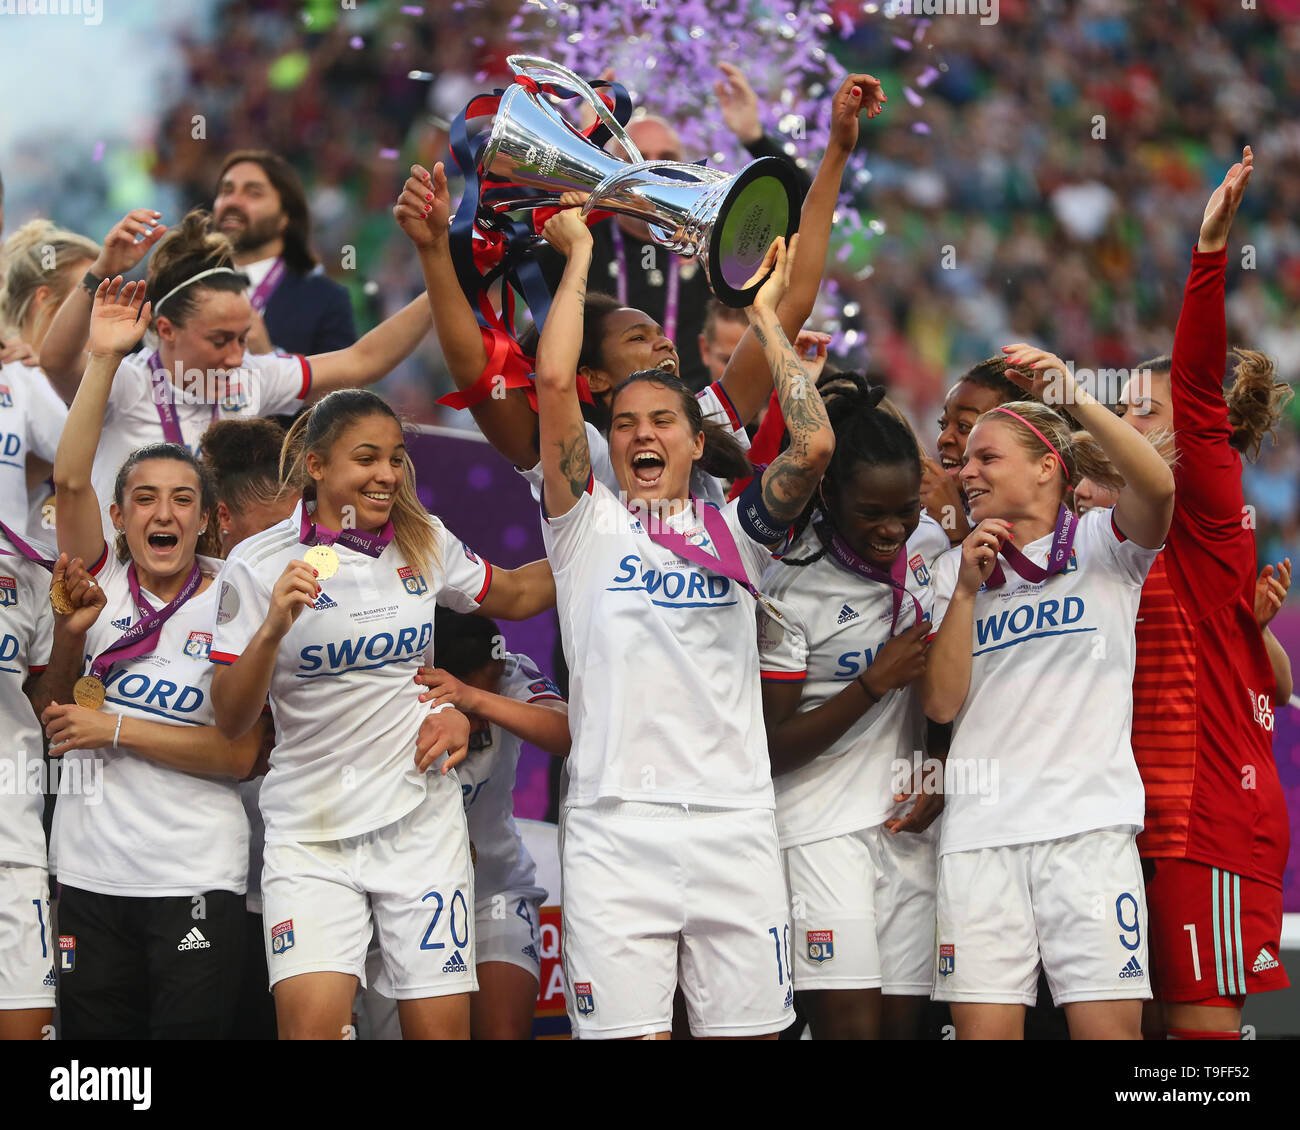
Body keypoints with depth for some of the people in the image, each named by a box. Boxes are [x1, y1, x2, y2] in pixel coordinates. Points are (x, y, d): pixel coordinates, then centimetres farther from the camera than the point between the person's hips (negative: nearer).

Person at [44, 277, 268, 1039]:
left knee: (191, 1029, -4)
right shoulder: (103, 583, 6)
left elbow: (240, 754, -7)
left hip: (197, 881, -2)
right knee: (95, 1033, 7)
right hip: (90, 875, 3)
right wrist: (104, 358, -15)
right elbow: (70, 479, -10)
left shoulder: (232, 604, 0)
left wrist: (117, 730, -10)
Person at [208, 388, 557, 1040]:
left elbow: (517, 595, 24)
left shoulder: (427, 544, 5)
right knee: (312, 1023, -21)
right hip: (310, 832, -3)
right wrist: (274, 629, -23)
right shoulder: (258, 565, -4)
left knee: (441, 1028, -2)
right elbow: (231, 719, -7)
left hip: (421, 820, 3)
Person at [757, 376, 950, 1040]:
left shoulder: (930, 544, 3)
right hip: (823, 823, -5)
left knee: (902, 1021, 3)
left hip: (910, 819, 5)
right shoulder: (791, 589, -13)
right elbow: (773, 747, -11)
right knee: (851, 1024, -15)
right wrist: (875, 683, -18)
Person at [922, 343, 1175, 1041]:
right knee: (983, 1029, -4)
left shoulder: (1102, 545, 7)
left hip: (1089, 824, -3)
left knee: (1110, 1027, -8)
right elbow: (941, 703, 5)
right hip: (979, 832, 3)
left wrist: (1072, 398, -25)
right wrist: (967, 589, -3)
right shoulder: (955, 569, 16)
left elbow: (1158, 487, -16)